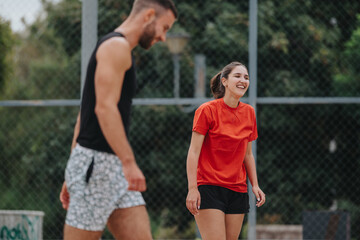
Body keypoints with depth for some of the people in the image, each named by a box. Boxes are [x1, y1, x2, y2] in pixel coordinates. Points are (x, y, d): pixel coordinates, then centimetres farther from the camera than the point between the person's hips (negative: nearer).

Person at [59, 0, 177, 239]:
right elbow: (104, 107, -21)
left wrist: (72, 177, 21)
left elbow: (84, 115, 22)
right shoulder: (116, 46, -9)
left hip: (115, 168, 10)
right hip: (96, 162, -10)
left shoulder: (119, 49, 22)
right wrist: (129, 162, -26)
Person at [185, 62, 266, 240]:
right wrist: (192, 188, -17)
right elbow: (193, 151, -9)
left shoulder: (249, 113, 10)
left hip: (238, 191, 6)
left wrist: (255, 185, 8)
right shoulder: (207, 110, -6)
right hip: (209, 187, -6)